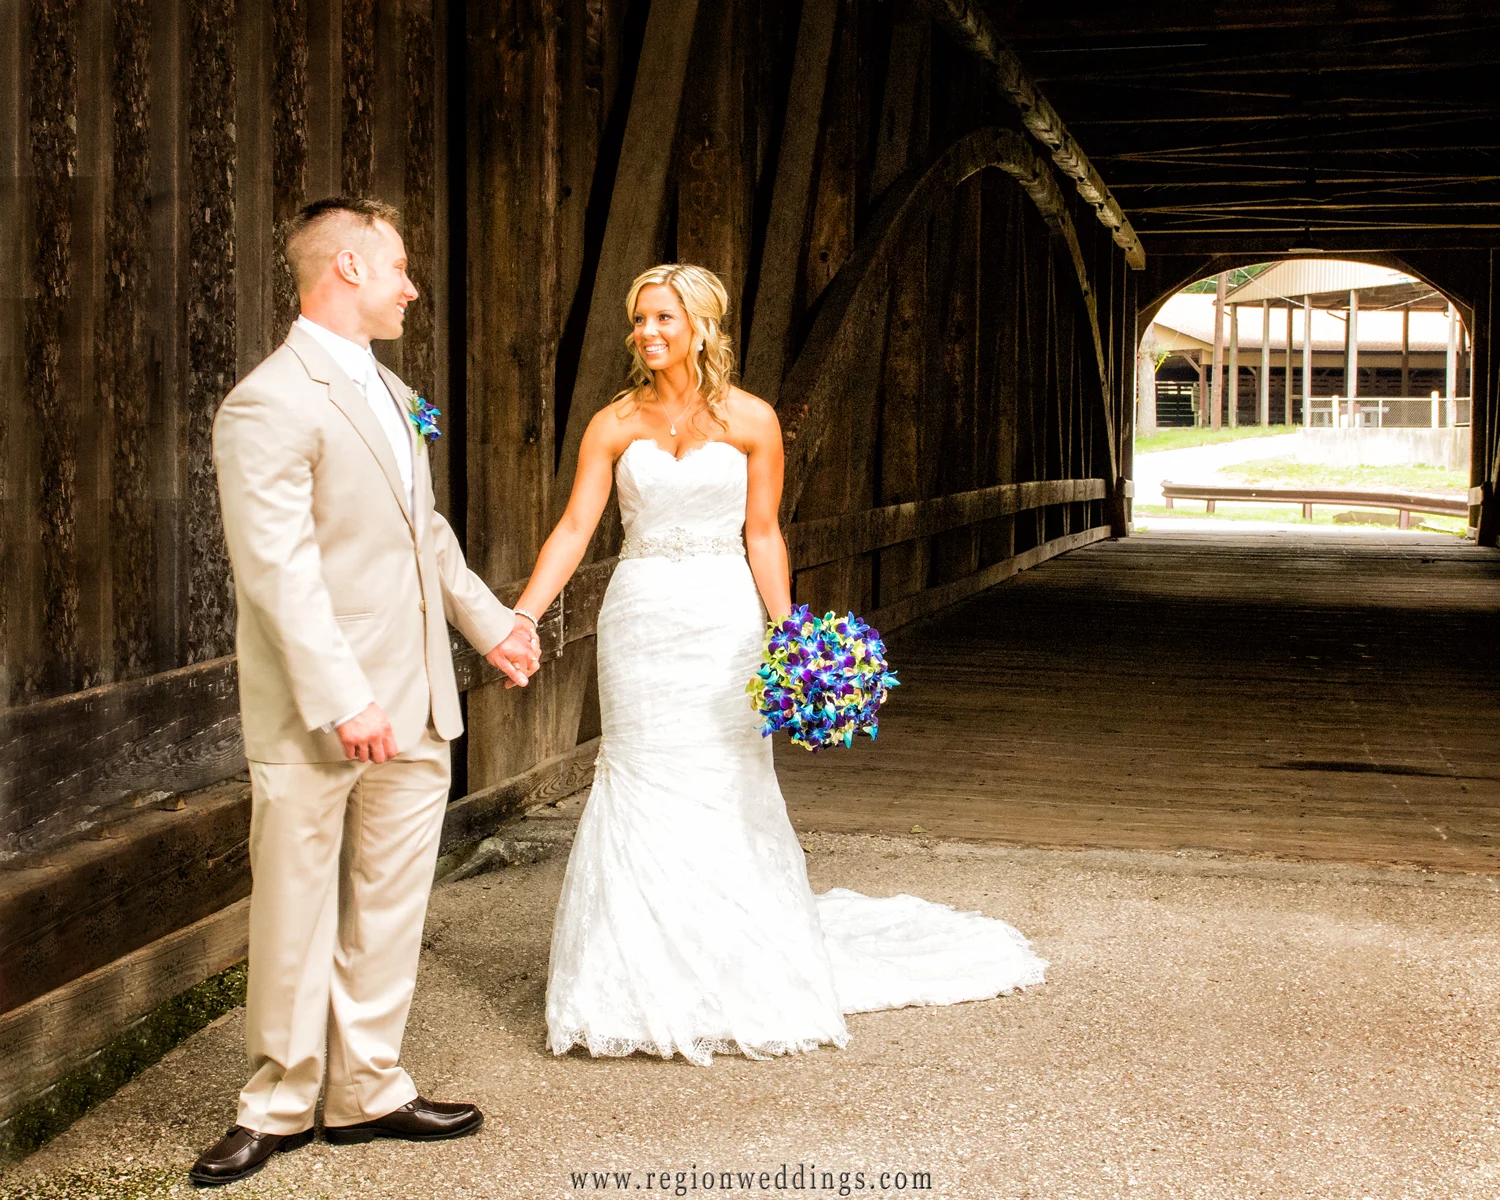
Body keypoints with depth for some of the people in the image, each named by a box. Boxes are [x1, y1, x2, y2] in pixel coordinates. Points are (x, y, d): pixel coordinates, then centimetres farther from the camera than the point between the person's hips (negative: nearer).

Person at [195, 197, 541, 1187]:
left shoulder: (393, 393, 15)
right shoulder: (271, 405, -14)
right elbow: (278, 570, -20)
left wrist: (491, 620, 28)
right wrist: (344, 701, -24)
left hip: (415, 710, 8)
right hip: (315, 721, -8)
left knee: (390, 910, 13)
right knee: (295, 918, 4)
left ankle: (367, 1090, 26)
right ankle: (280, 1104, 20)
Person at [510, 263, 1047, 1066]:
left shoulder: (750, 420, -1)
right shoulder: (615, 424, 1)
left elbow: (762, 535, 1)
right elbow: (574, 528, -4)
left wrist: (788, 633, -7)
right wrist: (520, 617, -15)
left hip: (723, 619, -1)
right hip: (640, 618, 1)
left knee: (725, 792, 4)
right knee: (642, 788, 3)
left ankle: (745, 976, 20)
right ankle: (649, 984, 15)